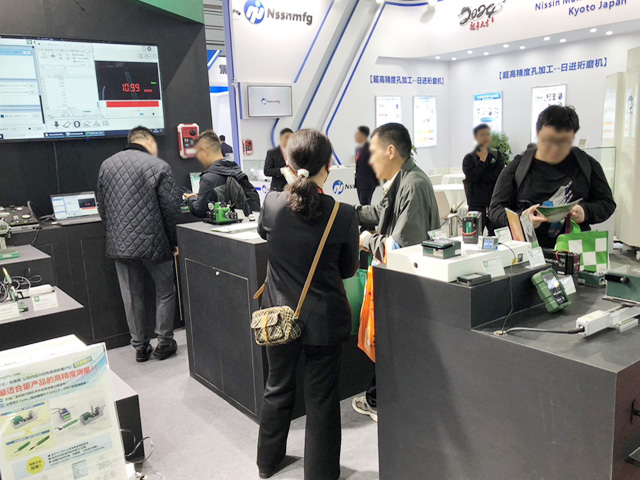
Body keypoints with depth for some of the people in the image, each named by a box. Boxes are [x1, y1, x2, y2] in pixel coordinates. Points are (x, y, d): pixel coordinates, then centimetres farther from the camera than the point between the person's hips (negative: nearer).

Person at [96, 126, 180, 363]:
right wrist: (173, 241, 2)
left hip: (119, 244, 5)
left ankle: (140, 347, 23)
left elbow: (102, 207, 11)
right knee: (165, 293, 14)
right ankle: (164, 343, 21)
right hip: (153, 244, -4)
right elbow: (171, 209, -10)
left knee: (132, 298, 14)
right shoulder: (158, 166, -10)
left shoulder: (106, 165, 6)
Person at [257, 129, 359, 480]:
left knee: (278, 388, 23)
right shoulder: (344, 214, -18)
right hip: (324, 319, -2)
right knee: (321, 396, 13)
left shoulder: (272, 203, -12)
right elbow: (348, 270, -4)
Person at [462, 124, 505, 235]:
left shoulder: (497, 155, 7)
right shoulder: (469, 158, 2)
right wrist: (482, 159, -9)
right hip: (476, 205, -2)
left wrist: (480, 177, -9)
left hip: (495, 202, 2)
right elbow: (472, 176, -13)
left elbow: (498, 175, -7)